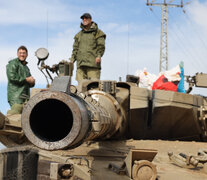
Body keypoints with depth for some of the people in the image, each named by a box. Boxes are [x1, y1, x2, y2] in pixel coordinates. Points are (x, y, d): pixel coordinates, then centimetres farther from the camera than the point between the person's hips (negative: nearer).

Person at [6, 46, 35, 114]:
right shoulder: (13, 63, 2)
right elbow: (12, 77, -14)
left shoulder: (26, 67, 27)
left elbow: (31, 83, 28)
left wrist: (32, 82, 3)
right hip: (16, 95, -8)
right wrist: (26, 79, -10)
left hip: (25, 97, 8)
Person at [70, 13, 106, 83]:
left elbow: (101, 46, -1)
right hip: (80, 64, 4)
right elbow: (75, 48, 22)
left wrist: (99, 56, -17)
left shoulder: (97, 32, 8)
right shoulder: (78, 35, 23)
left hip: (93, 63, -4)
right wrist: (72, 59, 10)